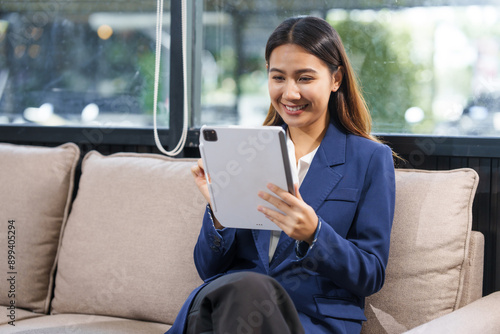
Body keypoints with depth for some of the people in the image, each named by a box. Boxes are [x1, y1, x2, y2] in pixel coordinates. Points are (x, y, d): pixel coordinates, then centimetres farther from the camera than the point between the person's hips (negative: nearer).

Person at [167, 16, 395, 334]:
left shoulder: (371, 159, 7)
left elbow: (372, 276, 2)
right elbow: (210, 268, 13)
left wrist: (313, 234, -17)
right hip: (232, 298, 3)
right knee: (244, 286, -36)